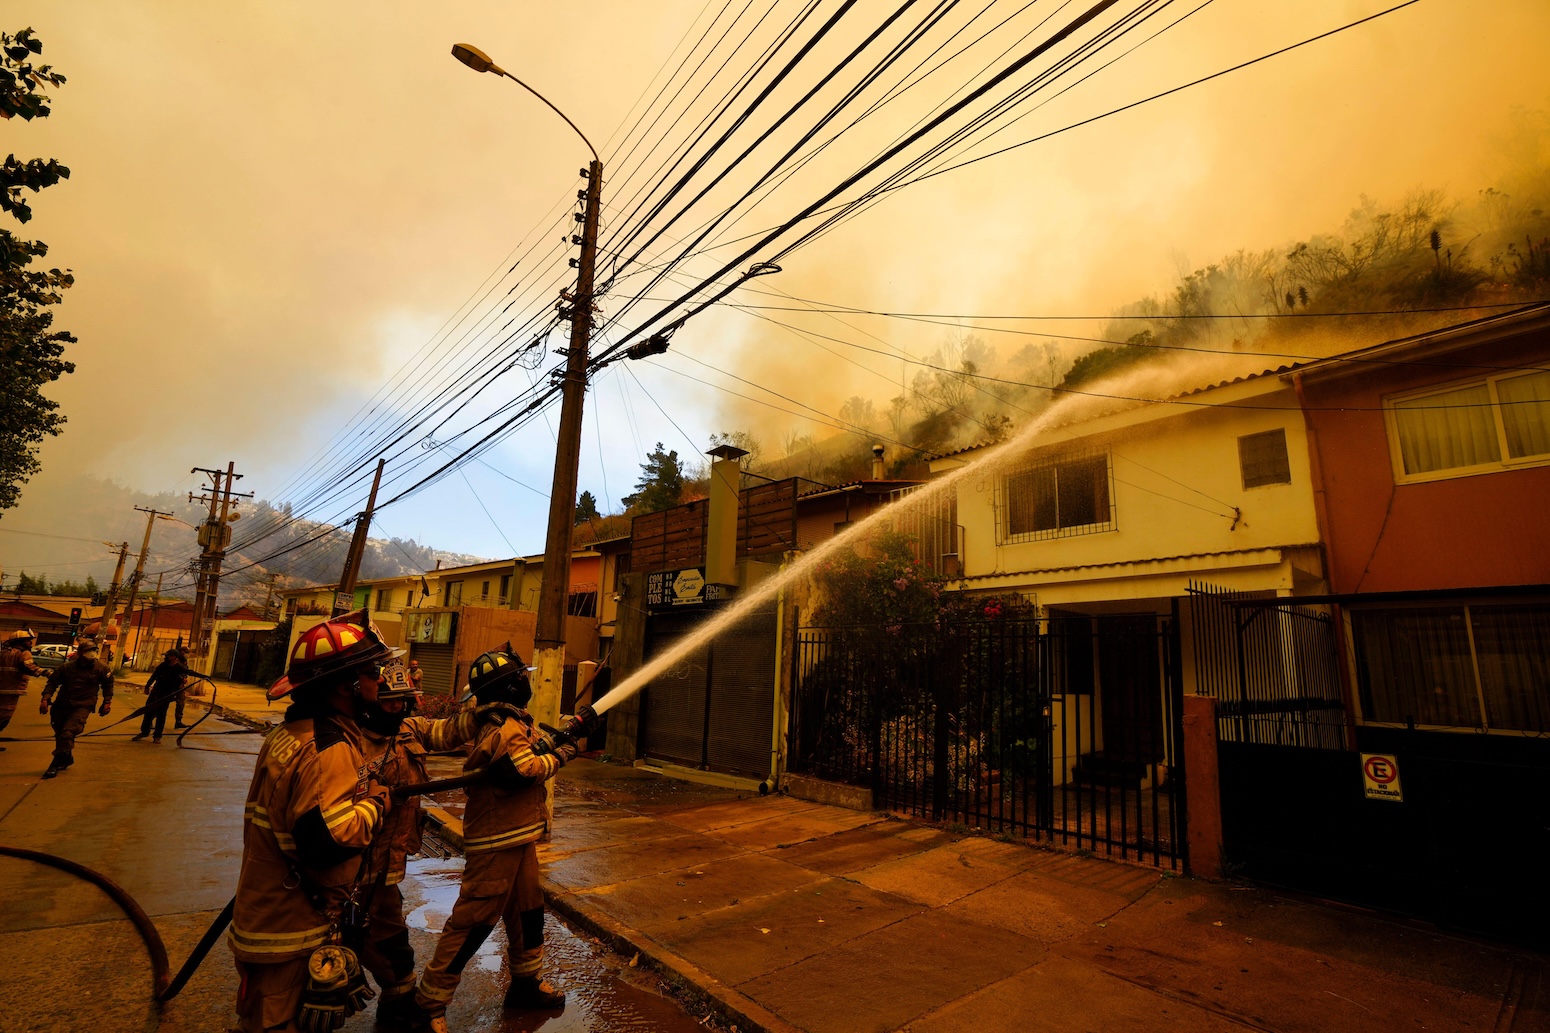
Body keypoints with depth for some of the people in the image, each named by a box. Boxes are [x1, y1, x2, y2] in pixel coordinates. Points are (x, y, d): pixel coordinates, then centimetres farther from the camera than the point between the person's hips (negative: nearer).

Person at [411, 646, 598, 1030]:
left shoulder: (516, 722, 10)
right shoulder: (505, 728, -23)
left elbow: (541, 746, 11)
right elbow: (529, 769, -27)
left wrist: (570, 730, -1)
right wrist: (563, 752, -12)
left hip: (518, 839, 10)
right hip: (497, 843, -10)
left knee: (528, 911, 20)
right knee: (473, 922, 0)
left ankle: (525, 984, 36)